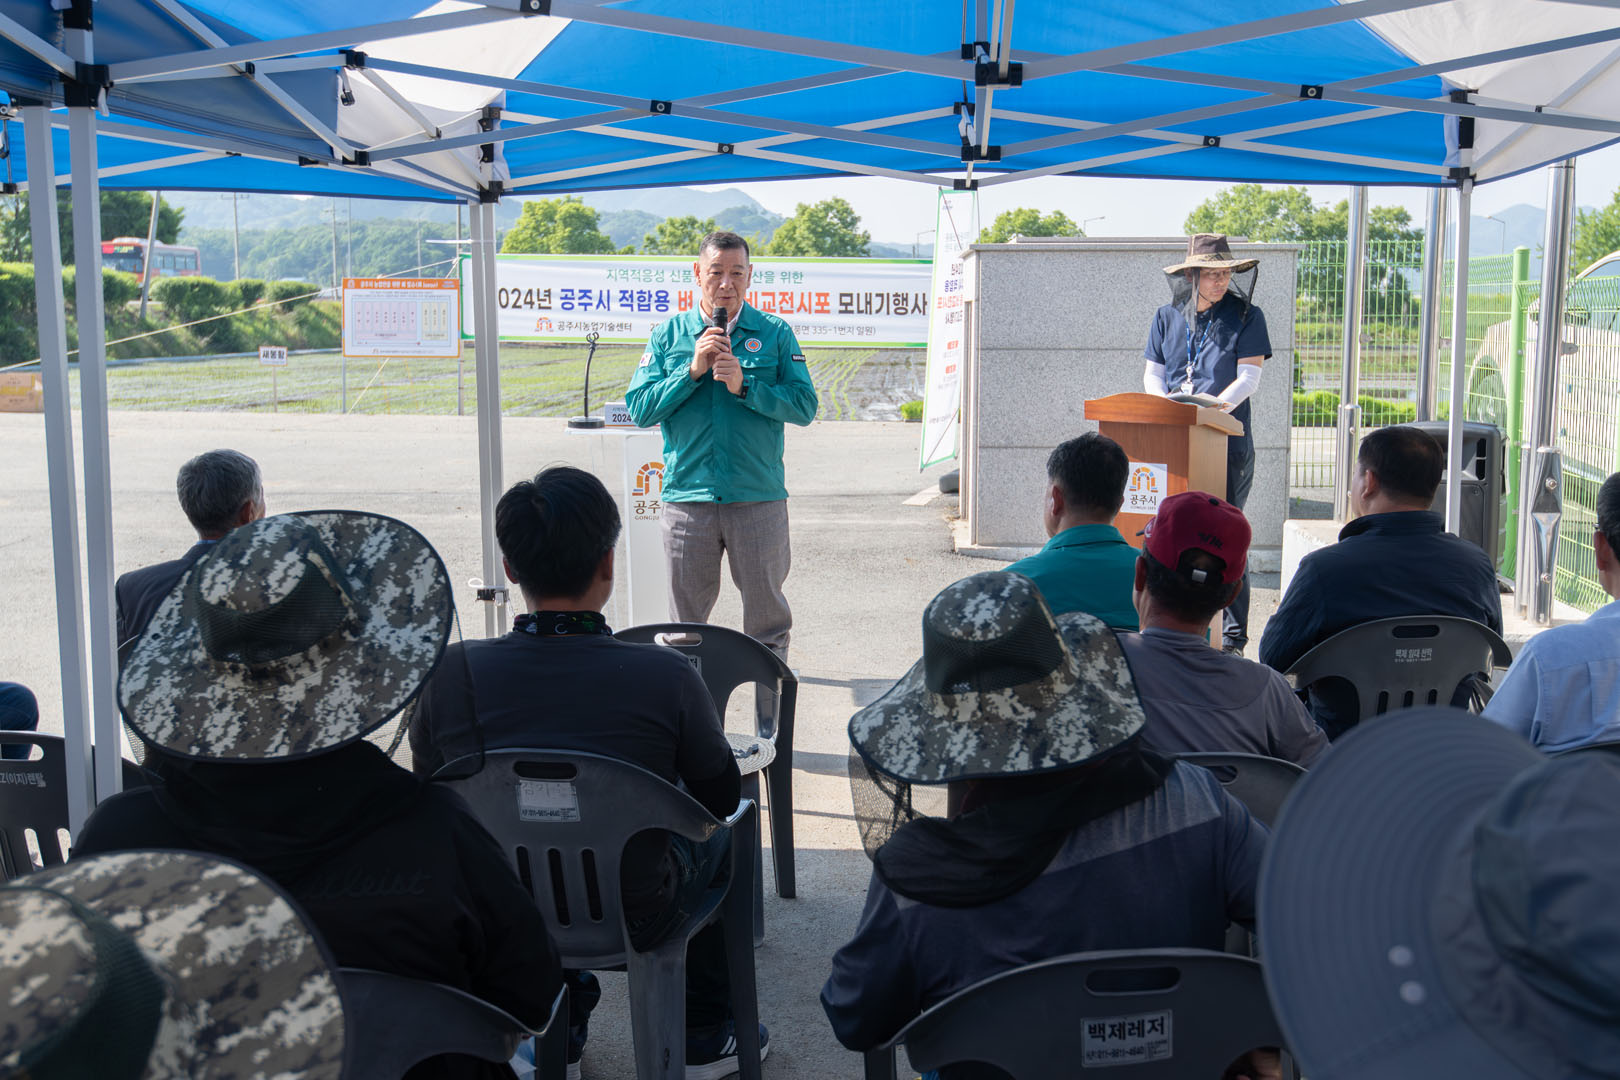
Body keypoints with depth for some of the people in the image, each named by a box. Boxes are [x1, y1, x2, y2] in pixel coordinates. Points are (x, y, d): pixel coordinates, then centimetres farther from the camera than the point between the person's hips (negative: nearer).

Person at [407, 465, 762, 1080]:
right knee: (721, 834, 28)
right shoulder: (665, 676, -24)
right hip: (633, 919, -2)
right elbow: (721, 797, -7)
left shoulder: (451, 674, -18)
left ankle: (557, 1023, 46)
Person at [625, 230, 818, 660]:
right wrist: (693, 371, -12)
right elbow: (639, 409, -2)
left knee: (767, 612, 10)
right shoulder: (668, 334, 7)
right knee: (686, 616, 11)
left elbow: (804, 407, -4)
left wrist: (744, 386, -16)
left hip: (759, 499, -1)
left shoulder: (775, 333, 4)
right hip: (688, 498, 1)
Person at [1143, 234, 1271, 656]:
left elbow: (1249, 376, -3)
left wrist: (1215, 405, -19)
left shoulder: (1246, 316, 4)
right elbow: (1152, 374, 14)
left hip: (1227, 441, -3)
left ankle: (1232, 640, 3)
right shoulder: (1167, 317, 13)